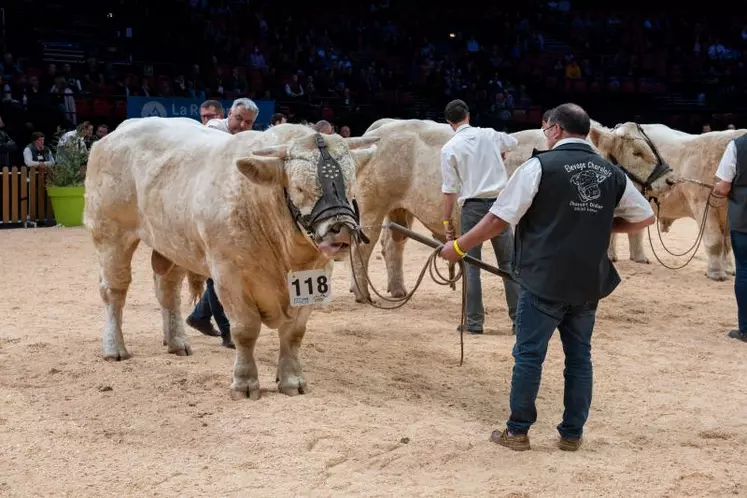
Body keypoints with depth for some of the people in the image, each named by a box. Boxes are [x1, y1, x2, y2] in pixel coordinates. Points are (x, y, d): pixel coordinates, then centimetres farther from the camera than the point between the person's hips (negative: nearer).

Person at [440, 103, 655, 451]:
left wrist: (458, 247, 1)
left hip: (544, 280, -4)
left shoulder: (541, 165, -9)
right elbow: (645, 217, 14)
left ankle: (517, 431, 12)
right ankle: (572, 434, 18)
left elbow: (500, 219, -10)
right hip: (589, 282, 4)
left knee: (529, 354, 5)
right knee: (579, 356, 13)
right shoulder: (611, 173, 6)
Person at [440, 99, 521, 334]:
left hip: (473, 206, -2)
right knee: (508, 262, 9)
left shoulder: (449, 148, -5)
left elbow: (450, 189, -7)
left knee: (472, 265, 5)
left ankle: (474, 321, 5)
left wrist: (447, 220, 1)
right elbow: (513, 141, 29)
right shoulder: (489, 135, 6)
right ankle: (519, 317, 9)